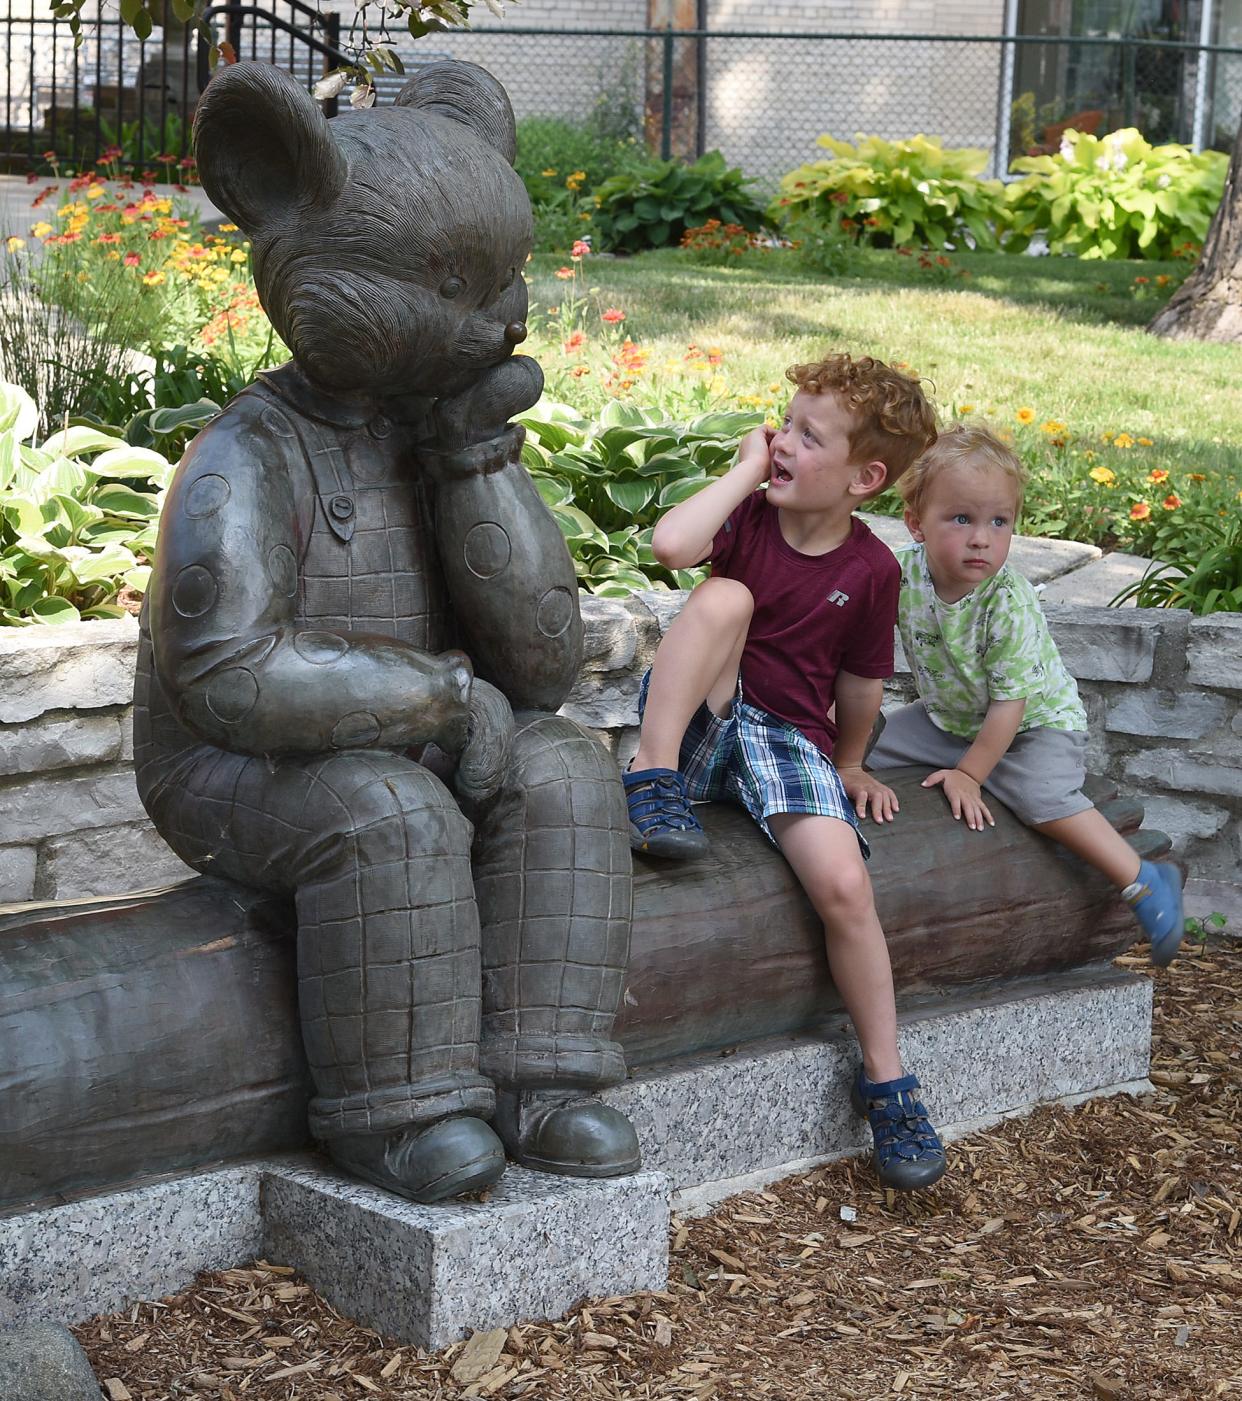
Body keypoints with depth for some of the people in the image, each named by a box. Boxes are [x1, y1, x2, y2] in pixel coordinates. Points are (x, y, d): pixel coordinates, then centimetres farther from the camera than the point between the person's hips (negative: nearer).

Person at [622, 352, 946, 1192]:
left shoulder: (870, 570, -2)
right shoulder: (750, 515, -2)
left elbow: (861, 684, 10)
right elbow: (672, 544, -24)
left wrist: (850, 768, 17)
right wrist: (747, 467, -15)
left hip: (790, 739, 0)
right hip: (705, 720, 0)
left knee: (846, 887, -22)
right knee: (726, 597, -28)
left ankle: (885, 1079, -6)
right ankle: (654, 777, -28)